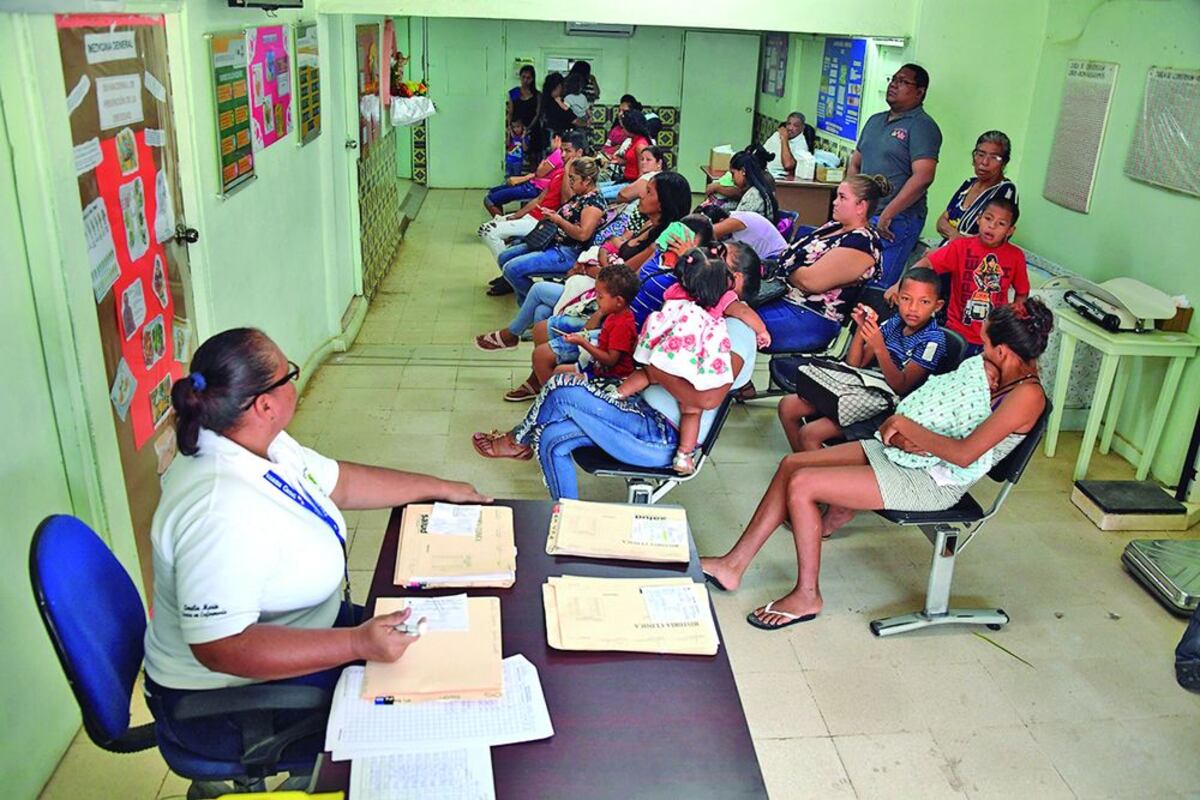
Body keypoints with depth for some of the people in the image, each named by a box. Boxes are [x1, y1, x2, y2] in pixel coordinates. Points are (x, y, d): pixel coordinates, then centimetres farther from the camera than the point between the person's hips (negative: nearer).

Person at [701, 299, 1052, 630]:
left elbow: (964, 454, -26)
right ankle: (734, 564, 3)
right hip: (899, 452, 10)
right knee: (792, 464, -2)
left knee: (801, 485, -20)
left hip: (931, 482, -9)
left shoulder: (1027, 395, -17)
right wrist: (910, 436, -7)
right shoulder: (993, 369, 9)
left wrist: (905, 426, -16)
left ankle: (807, 595, -3)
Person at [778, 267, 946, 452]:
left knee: (809, 435, -18)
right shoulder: (894, 323, 4)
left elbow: (901, 386, -20)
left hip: (885, 401, -7)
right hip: (863, 385, 7)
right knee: (787, 406, 3)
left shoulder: (933, 339, -14)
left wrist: (879, 348, -30)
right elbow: (855, 364, 6)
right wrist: (862, 328, -8)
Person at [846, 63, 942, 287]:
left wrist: (887, 214, -20)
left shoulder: (922, 126, -7)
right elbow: (855, 163, 23)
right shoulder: (875, 121, 18)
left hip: (897, 221, -8)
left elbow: (922, 177, -18)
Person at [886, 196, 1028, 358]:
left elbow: (1022, 293, 9)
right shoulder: (961, 246, -7)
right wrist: (899, 285, -30)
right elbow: (927, 263, -16)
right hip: (957, 332, -1)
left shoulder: (1016, 256, -3)